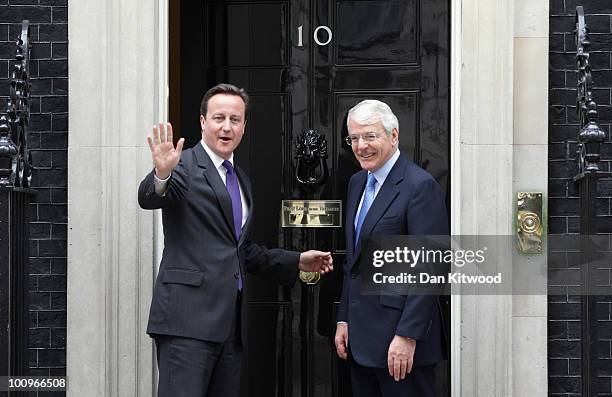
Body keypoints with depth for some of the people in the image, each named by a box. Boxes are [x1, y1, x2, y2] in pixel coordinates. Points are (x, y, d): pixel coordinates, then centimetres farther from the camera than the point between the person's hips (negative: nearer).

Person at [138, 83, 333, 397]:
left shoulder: (240, 179, 21)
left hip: (231, 321, 8)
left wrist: (297, 262, 23)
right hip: (189, 317, -8)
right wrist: (162, 174, -44)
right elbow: (148, 199, -23)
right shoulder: (185, 166, -4)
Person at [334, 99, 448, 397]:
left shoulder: (420, 186, -12)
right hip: (361, 338, 8)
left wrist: (407, 336, -20)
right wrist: (344, 320, 15)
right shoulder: (357, 183, 14)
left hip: (400, 339, -8)